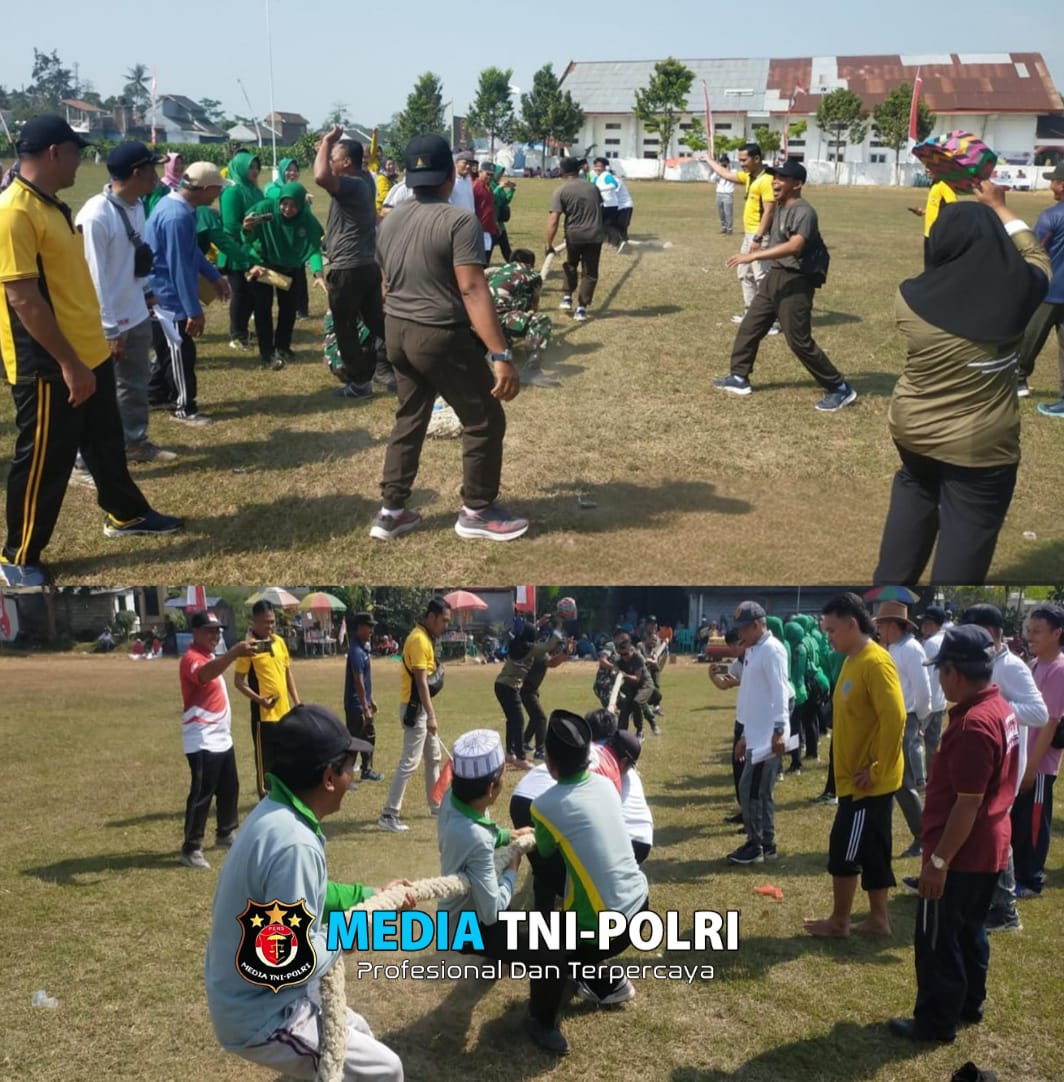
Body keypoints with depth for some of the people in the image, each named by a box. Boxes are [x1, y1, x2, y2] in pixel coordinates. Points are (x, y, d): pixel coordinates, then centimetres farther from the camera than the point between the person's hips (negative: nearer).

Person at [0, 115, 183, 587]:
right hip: (49, 367, -9)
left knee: (106, 442, 23)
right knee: (44, 461, 2)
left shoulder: (53, 206, 11)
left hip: (90, 353, 9)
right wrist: (68, 363, -23)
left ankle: (126, 514, 43)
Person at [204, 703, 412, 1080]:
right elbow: (289, 964, -29)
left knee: (359, 1034, 27)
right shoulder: (294, 843, -32)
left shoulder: (274, 812, -2)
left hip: (250, 999, 9)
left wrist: (373, 896, 17)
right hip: (264, 1020, -9)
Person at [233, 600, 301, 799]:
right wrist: (258, 699, -24)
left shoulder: (279, 641, 8)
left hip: (285, 711, 7)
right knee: (265, 761, 1)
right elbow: (238, 681, -11)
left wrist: (297, 702, 11)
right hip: (264, 713, -7)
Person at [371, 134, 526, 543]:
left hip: (397, 331, 8)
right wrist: (501, 355, -27)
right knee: (485, 421, 8)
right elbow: (473, 290, -24)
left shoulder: (390, 222, 7)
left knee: (409, 419, 20)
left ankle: (392, 511, 24)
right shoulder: (459, 221, -16)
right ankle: (477, 511, 18)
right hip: (442, 337, -8)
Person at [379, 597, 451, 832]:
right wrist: (431, 716, -29)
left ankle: (436, 805, 31)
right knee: (409, 762, -10)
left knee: (433, 757, 19)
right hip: (415, 707, -10)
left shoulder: (427, 637, 11)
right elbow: (421, 682, -25)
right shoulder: (419, 639, -19)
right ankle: (389, 815, -8)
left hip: (422, 706, 10)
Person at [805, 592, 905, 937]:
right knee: (870, 850, 14)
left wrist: (876, 770, -21)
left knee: (845, 848, 0)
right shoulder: (853, 661, 11)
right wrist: (865, 771, 16)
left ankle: (839, 920, 12)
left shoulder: (876, 662, -20)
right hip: (855, 778, 9)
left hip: (869, 781, -9)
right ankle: (878, 919, 23)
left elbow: (894, 718, -26)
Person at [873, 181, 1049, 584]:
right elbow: (1037, 256, 9)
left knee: (914, 491, 29)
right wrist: (997, 207, 19)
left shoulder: (909, 297, -15)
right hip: (981, 445, -3)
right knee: (967, 532, 9)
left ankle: (890, 579, 36)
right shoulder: (1017, 292, -15)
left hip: (912, 428, 3)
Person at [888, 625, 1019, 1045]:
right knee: (969, 930, 23)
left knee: (936, 939, 5)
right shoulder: (1001, 710, 4)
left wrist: (938, 859, -20)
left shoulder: (973, 724, -28)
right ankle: (969, 1004, 37)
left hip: (961, 854, -10)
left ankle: (936, 1022, 17)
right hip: (987, 848, 10)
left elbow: (967, 804, -26)